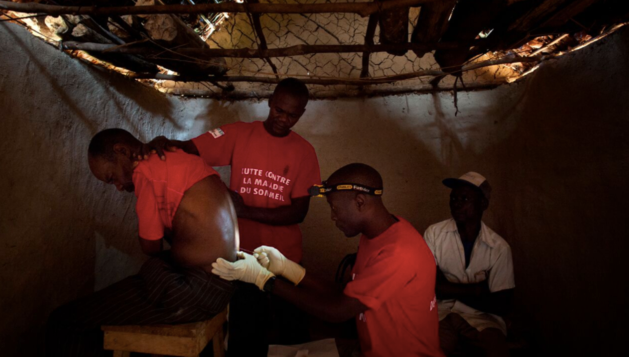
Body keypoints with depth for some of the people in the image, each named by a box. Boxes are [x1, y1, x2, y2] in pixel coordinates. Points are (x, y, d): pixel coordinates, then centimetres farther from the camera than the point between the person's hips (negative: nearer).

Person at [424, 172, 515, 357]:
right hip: (441, 313, 0)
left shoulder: (499, 248, -3)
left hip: (481, 316, 1)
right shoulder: (434, 233, -6)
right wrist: (476, 290, -9)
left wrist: (450, 290, -7)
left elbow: (500, 305, -4)